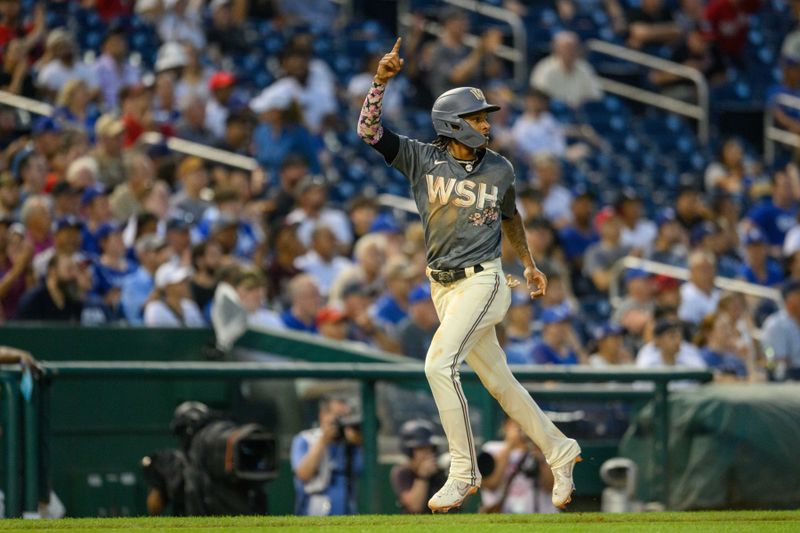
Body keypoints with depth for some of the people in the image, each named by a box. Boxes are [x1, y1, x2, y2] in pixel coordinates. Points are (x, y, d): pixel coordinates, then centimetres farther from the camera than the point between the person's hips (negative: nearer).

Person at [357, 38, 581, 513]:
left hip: (482, 282, -3)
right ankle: (559, 451, 30)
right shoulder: (422, 159, -2)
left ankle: (464, 471, -16)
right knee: (497, 380, 11)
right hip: (443, 287, 3)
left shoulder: (500, 169, -1)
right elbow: (369, 129, -10)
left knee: (439, 362, -22)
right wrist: (382, 79, -23)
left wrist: (530, 264, 27)